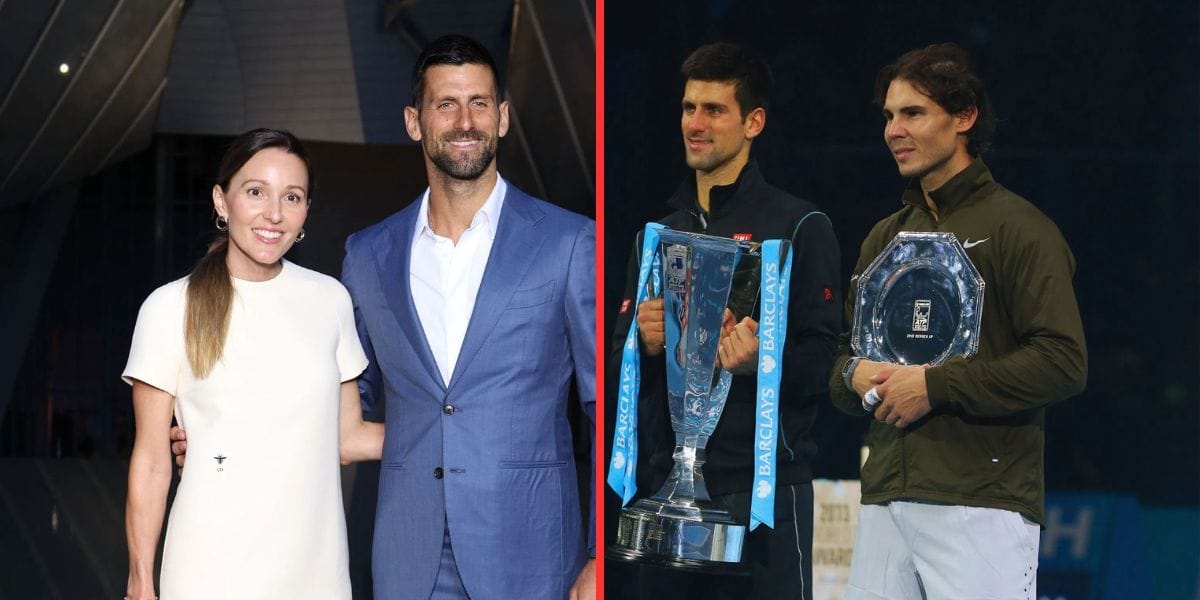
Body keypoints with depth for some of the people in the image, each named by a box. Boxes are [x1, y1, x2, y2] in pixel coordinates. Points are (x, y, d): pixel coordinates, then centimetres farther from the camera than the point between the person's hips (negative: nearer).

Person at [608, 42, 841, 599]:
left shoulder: (799, 226, 0)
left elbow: (824, 360, -7)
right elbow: (617, 372, 17)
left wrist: (760, 361, -25)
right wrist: (647, 345, -5)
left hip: (764, 485, -5)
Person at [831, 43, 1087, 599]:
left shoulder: (1017, 228, -2)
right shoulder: (884, 237, 21)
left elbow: (1063, 362, -12)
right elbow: (846, 354, 26)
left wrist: (935, 385, -14)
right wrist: (856, 375, 1)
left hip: (982, 505, -6)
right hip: (884, 501, 6)